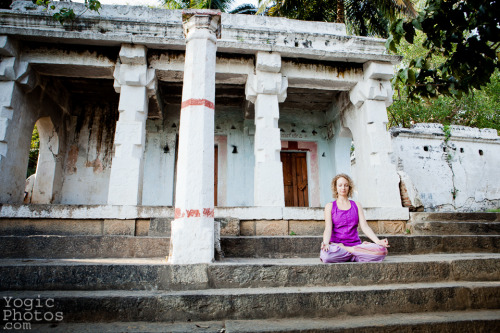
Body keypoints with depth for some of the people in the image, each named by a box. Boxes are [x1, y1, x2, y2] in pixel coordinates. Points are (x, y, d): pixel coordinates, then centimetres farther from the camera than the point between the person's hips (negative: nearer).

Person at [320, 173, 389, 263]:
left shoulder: (356, 205, 17)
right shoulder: (330, 206, 9)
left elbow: (364, 226, 6)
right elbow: (328, 228, -5)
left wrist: (377, 241, -12)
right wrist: (325, 243, -26)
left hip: (355, 244, 2)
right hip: (336, 244, -2)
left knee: (382, 250, -26)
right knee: (326, 254, -39)